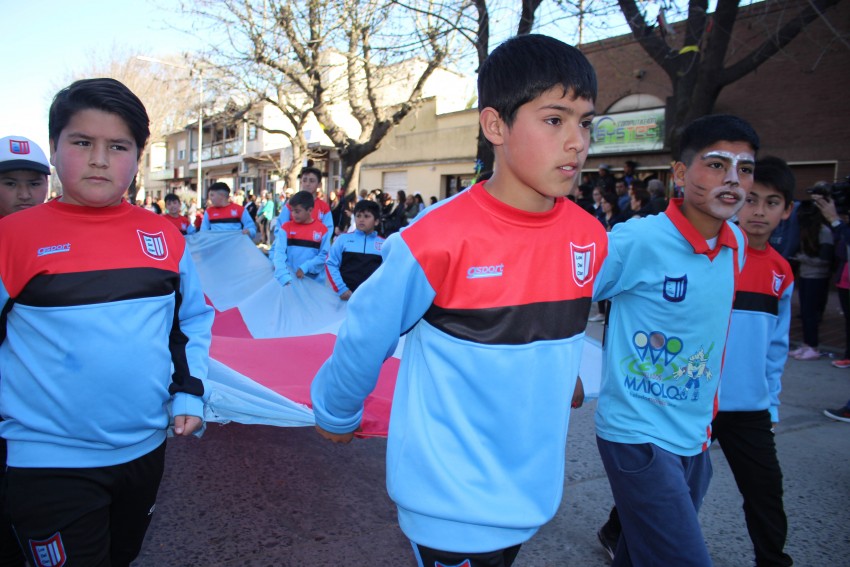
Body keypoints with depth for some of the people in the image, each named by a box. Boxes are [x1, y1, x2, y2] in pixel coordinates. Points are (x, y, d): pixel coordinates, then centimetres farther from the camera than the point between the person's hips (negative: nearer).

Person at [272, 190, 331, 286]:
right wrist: (285, 277, -26)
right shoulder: (286, 227, 0)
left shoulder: (322, 230, -2)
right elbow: (279, 252, -11)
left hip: (314, 282, -1)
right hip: (289, 280, 1)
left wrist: (305, 267, -19)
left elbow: (324, 255, -5)